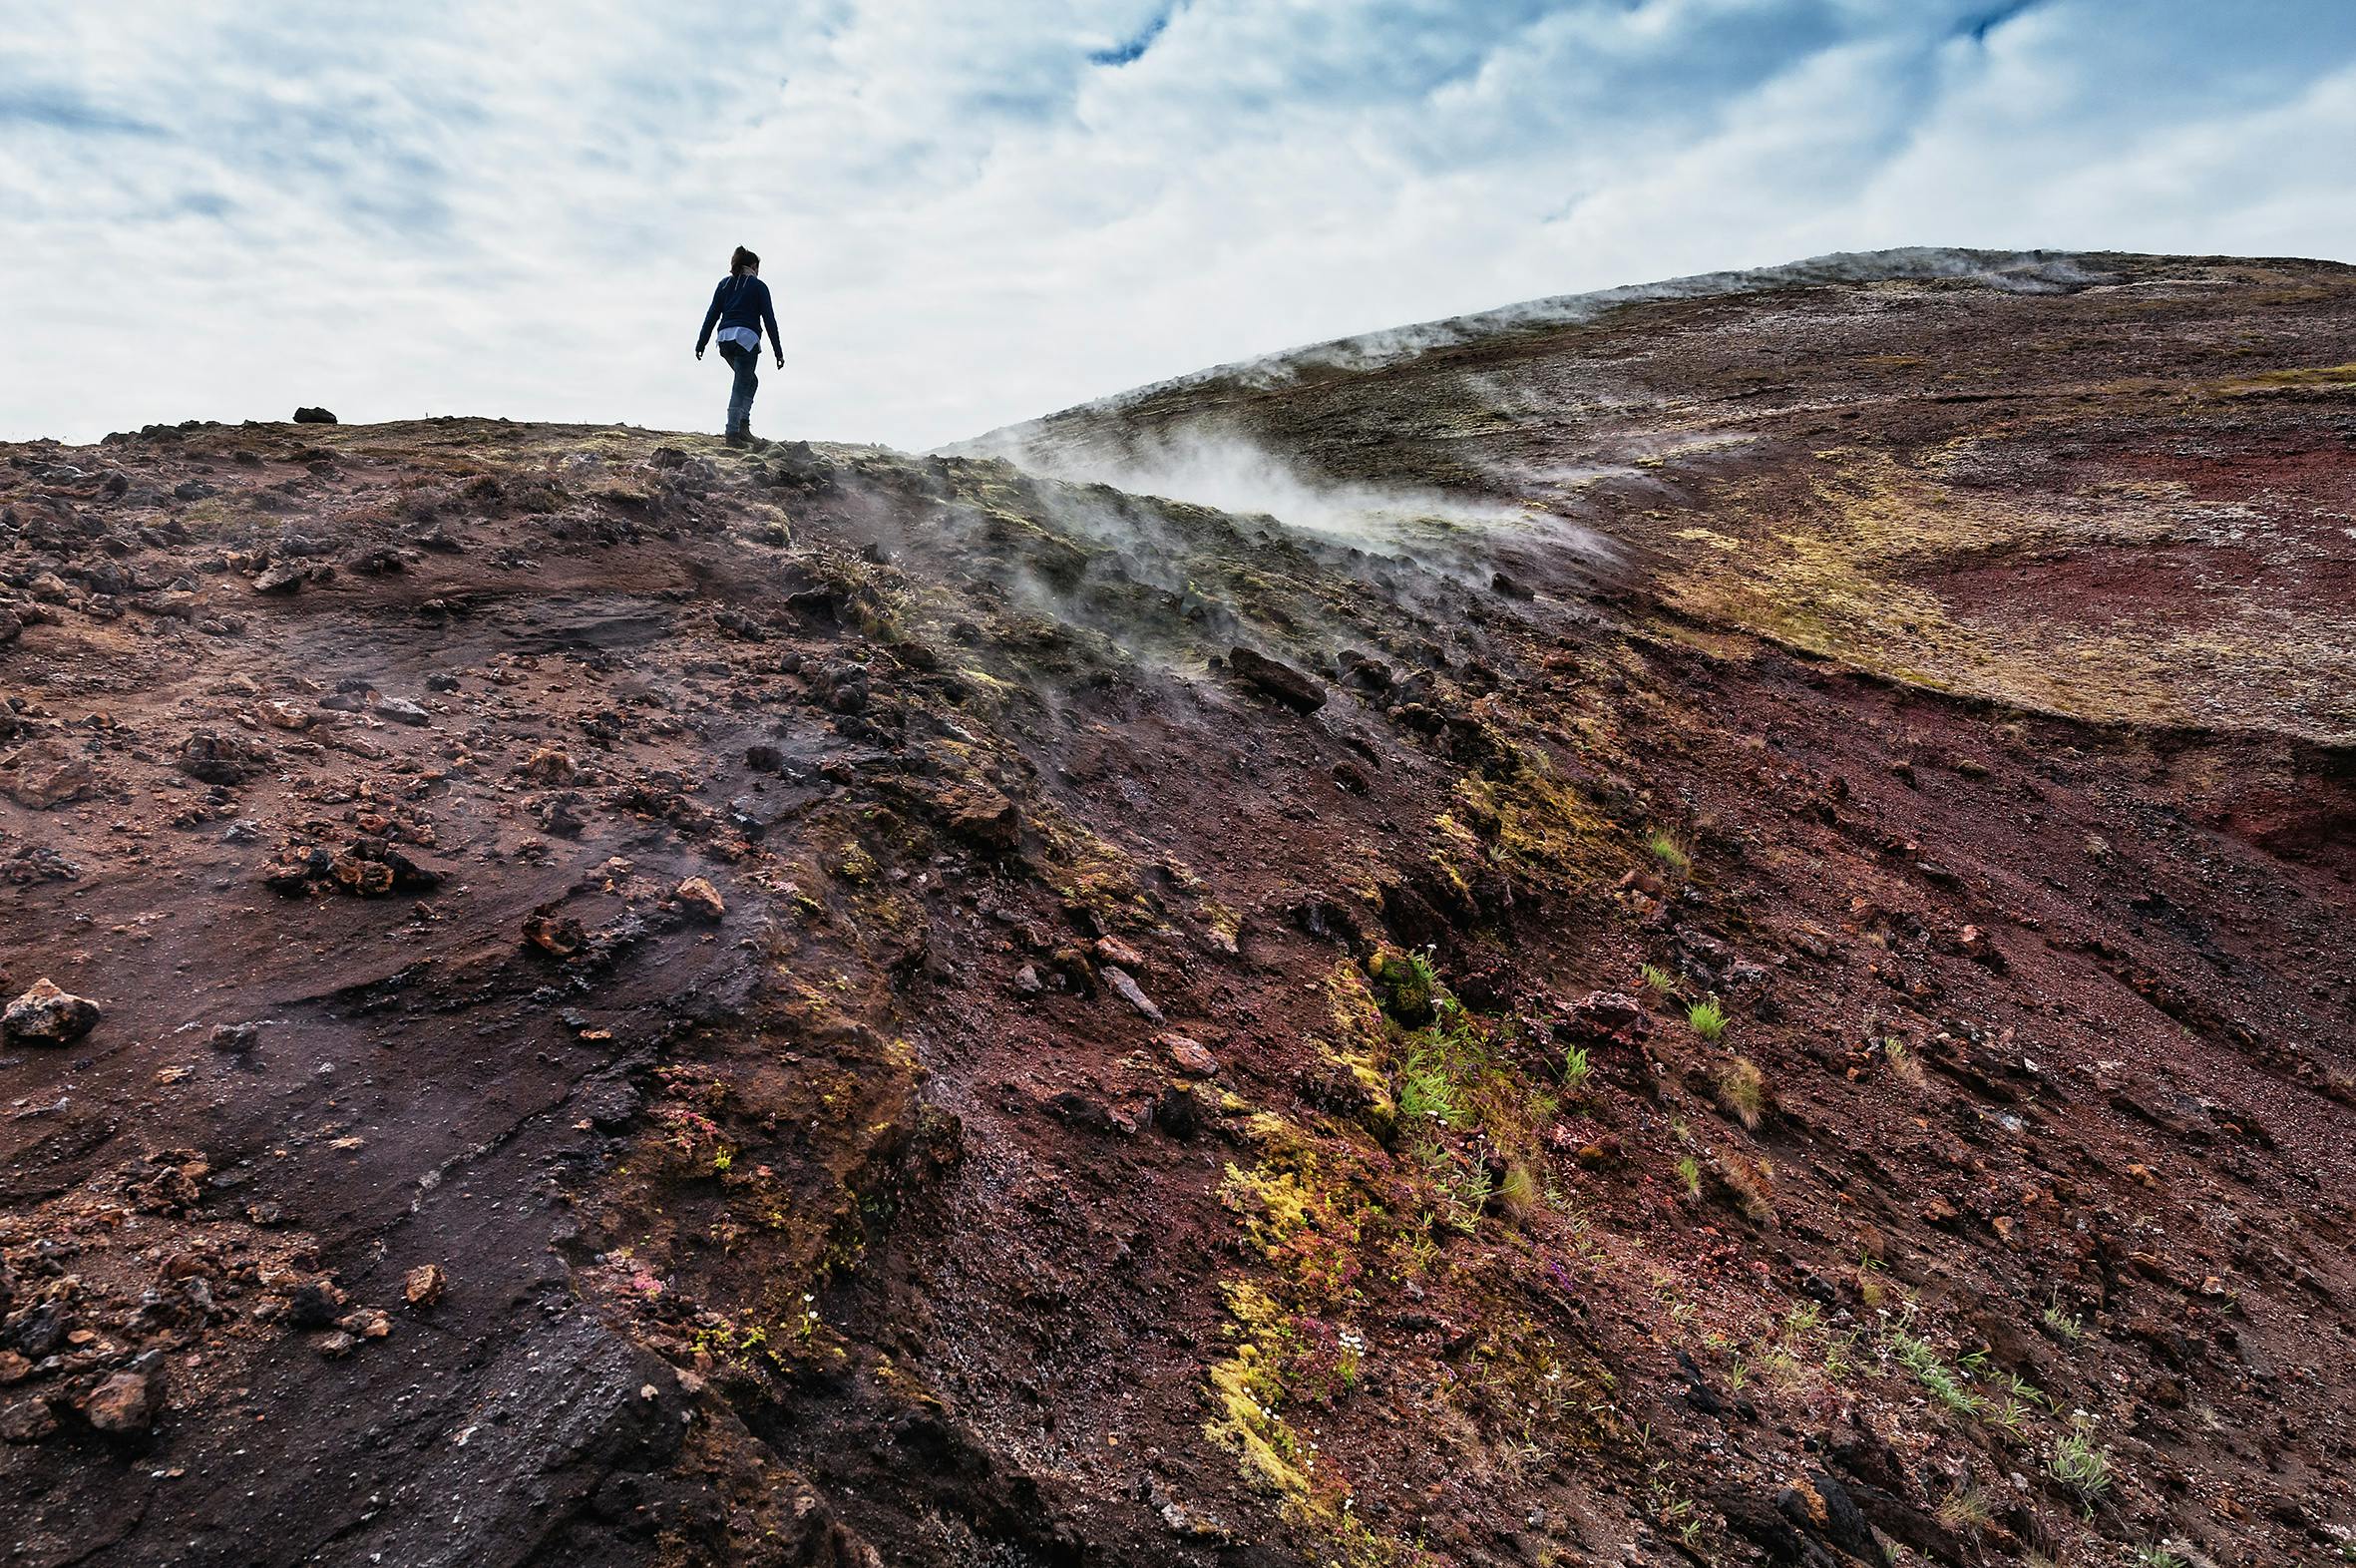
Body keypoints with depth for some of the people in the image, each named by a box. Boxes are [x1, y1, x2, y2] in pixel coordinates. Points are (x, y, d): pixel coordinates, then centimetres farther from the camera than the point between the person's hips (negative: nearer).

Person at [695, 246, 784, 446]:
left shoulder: (725, 284, 18)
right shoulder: (759, 286, 6)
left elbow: (712, 315, 13)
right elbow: (769, 319, 1)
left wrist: (701, 343, 12)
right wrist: (779, 352, 2)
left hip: (725, 338, 5)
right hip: (746, 338, -5)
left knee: (750, 381, 20)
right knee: (741, 386, -4)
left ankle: (743, 424, 5)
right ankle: (733, 433, -9)